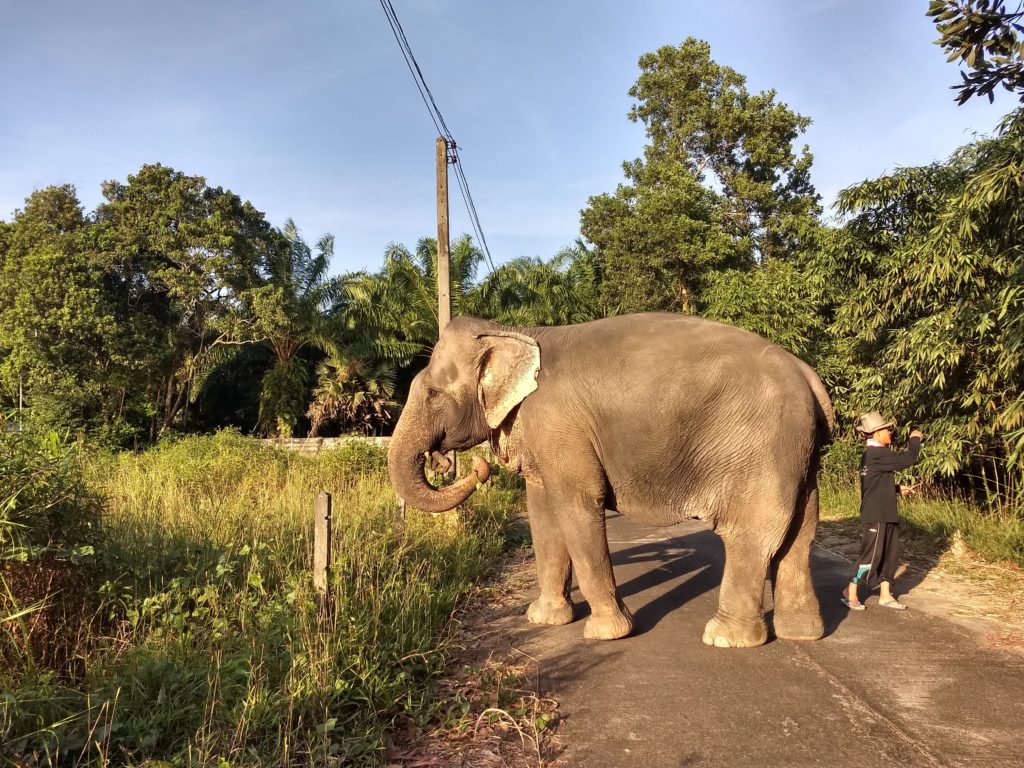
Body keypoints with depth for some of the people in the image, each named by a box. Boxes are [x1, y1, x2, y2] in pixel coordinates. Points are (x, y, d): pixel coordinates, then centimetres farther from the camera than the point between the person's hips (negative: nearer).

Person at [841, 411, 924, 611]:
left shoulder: (873, 454, 15)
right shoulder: (877, 454, -17)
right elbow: (907, 459, -19)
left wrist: (898, 489, 13)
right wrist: (915, 439, -3)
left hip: (885, 514, 10)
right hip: (876, 515, -10)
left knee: (890, 554, 12)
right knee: (871, 554, -4)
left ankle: (885, 595, 20)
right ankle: (850, 592, 7)